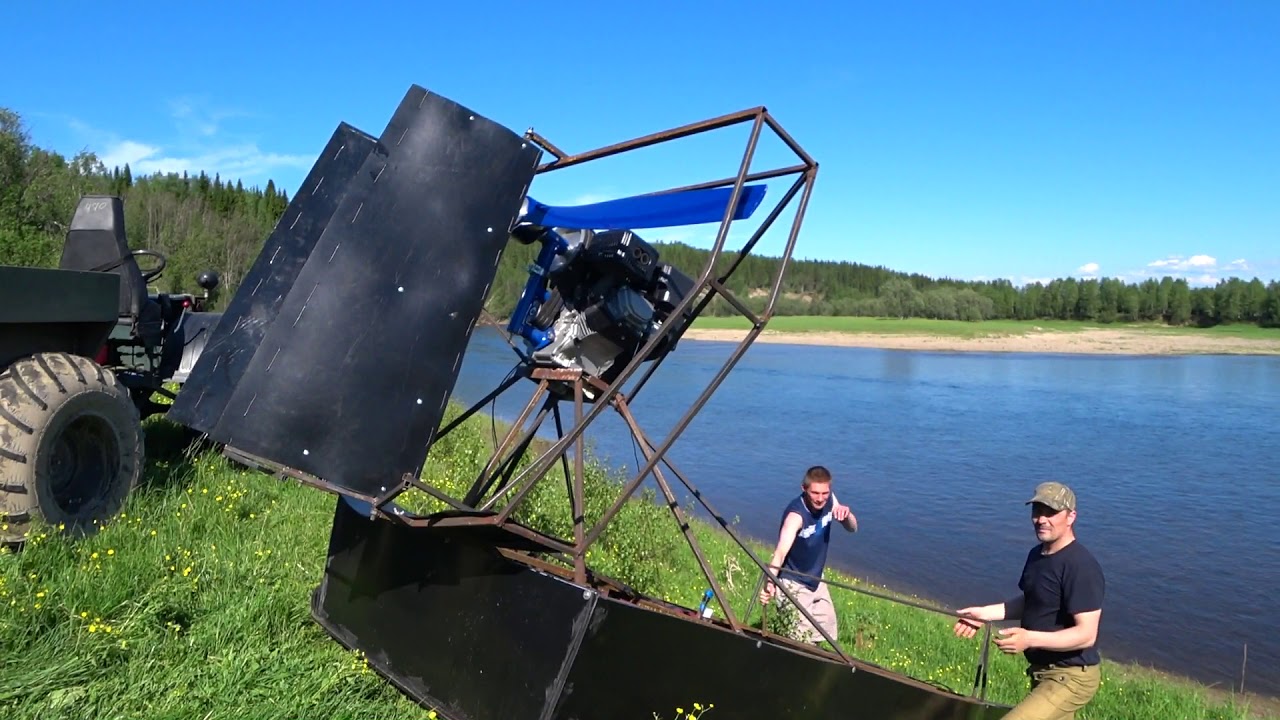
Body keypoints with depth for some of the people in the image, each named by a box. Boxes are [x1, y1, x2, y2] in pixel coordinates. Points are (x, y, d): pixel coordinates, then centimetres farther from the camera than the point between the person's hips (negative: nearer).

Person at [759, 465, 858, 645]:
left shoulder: (829, 501, -12)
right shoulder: (796, 514, -33)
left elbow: (852, 529, -1)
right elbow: (781, 551, -46)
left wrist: (847, 514, -25)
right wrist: (770, 581, -64)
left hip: (816, 580, 8)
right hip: (794, 584, -8)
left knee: (825, 632, 21)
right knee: (804, 642, -8)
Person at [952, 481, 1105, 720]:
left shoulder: (1081, 567, -23)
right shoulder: (1037, 555, 6)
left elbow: (1086, 634, -26)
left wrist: (1030, 639, -38)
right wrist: (985, 613, 5)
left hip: (1070, 678, -10)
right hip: (1044, 673, 10)